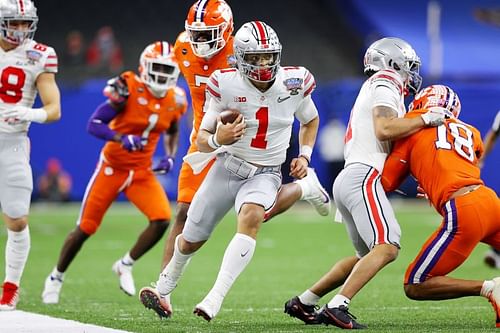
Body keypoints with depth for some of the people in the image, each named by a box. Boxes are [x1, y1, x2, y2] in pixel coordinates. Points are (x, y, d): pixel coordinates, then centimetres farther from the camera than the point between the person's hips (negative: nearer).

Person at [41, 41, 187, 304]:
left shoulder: (174, 100, -1)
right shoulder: (128, 89, -19)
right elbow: (93, 125, -21)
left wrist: (170, 157, 1)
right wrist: (122, 139, -36)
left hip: (142, 172, 4)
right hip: (113, 167, -4)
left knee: (162, 220, -17)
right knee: (85, 228, 1)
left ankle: (125, 266, 6)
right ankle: (56, 277, 23)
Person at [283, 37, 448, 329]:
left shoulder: (372, 91, 29)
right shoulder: (385, 85, 0)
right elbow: (384, 129, -17)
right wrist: (426, 119, -9)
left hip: (348, 180, 10)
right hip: (363, 177, -10)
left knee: (367, 256, 17)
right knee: (387, 248, -20)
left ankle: (303, 303, 16)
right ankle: (338, 307, -29)